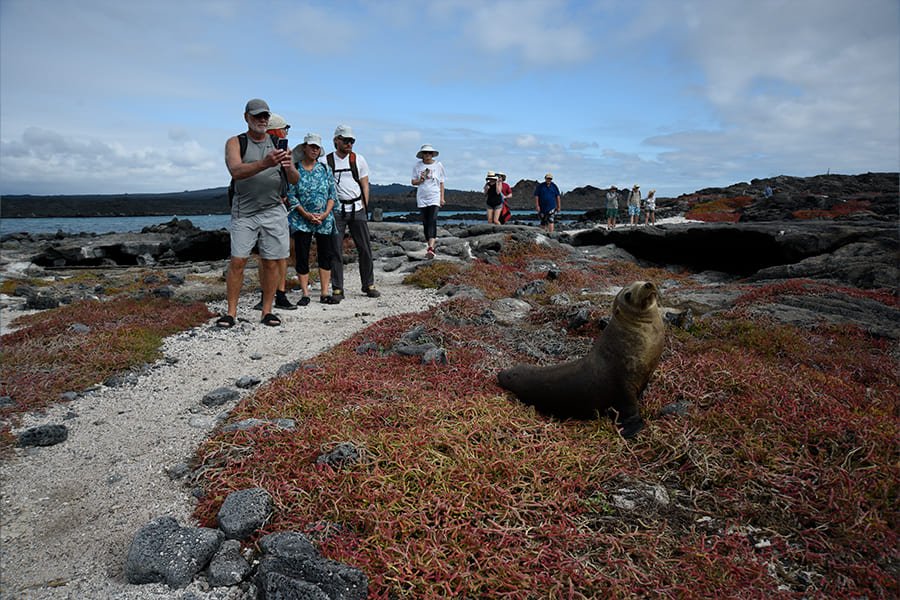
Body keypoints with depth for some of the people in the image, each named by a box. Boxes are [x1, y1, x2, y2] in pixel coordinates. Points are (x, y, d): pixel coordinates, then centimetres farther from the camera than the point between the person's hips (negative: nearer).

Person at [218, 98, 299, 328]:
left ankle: (267, 311, 10)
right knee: (237, 261, -7)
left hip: (274, 211, 2)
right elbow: (236, 171, -16)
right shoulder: (235, 143, 4)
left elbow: (295, 180, 5)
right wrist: (265, 163, -33)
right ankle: (231, 312, 0)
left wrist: (289, 167, -20)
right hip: (244, 212, -2)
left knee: (270, 262, 2)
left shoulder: (277, 144, 12)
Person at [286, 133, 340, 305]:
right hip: (301, 220, -2)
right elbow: (291, 195, -4)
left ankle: (324, 293, 9)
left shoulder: (325, 169, 8)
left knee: (326, 255, 3)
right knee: (302, 257, -1)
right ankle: (305, 294, 7)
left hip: (325, 220, 3)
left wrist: (326, 213, -9)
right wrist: (306, 215, -12)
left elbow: (333, 193, 5)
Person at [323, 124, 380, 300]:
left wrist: (364, 206, 0)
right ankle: (337, 289, 6)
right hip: (336, 210, -1)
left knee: (365, 248, 2)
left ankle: (369, 285, 14)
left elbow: (365, 185, 9)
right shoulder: (326, 161, 3)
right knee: (336, 250, -1)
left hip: (357, 209, 2)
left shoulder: (359, 159, 8)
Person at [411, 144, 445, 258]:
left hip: (434, 197, -3)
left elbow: (441, 183, 9)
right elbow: (413, 182, 11)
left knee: (432, 221, -16)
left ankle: (430, 248, -27)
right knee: (425, 222, 5)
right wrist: (420, 180, -11)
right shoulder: (417, 166, 6)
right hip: (422, 197, 3)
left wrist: (442, 197, 3)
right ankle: (430, 242, 19)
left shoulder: (438, 165, 4)